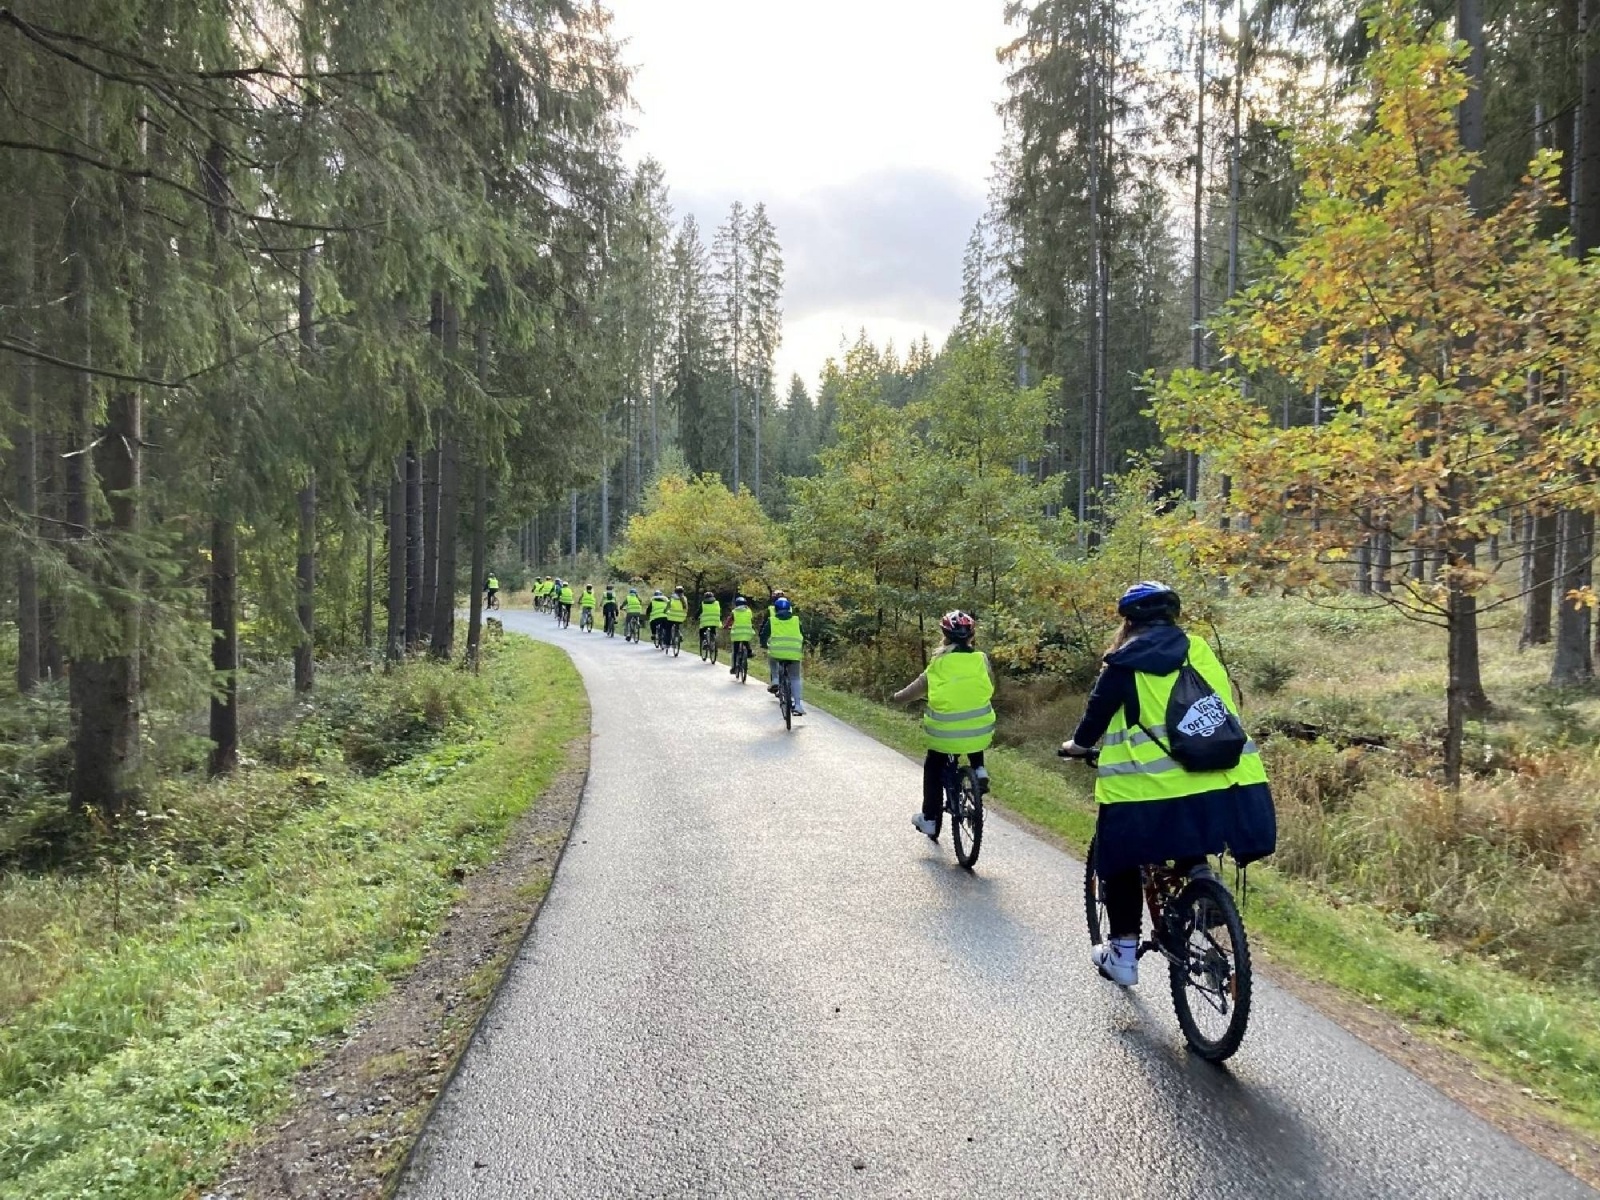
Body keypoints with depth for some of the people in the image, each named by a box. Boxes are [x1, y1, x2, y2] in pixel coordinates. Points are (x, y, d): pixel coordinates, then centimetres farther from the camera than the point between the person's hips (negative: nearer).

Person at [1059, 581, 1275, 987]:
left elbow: (1098, 711, 9)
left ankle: (1123, 954, 19)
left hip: (1148, 787, -4)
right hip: (1222, 781, 4)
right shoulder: (1201, 650, 14)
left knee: (1120, 863, 15)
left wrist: (1077, 745, 28)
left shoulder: (1125, 662, 2)